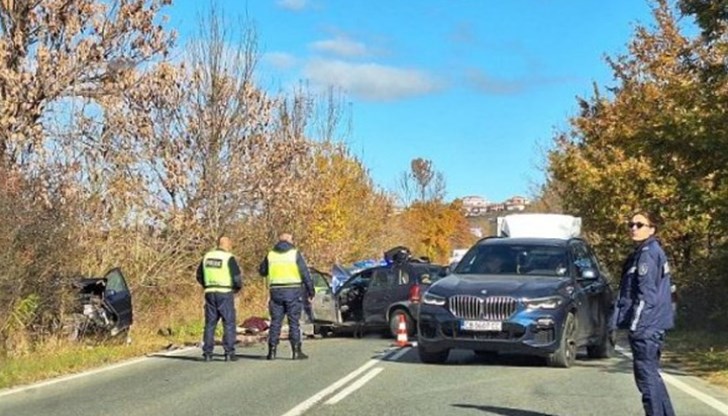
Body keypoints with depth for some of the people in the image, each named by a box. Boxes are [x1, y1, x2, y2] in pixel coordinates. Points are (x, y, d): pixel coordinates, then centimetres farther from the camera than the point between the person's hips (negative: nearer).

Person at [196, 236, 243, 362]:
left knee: (210, 323, 9)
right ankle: (229, 353, -2)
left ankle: (207, 353, 7)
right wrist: (237, 288, 9)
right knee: (229, 323, 1)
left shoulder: (207, 257, 8)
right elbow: (237, 278, -11)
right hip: (225, 294, -5)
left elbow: (199, 276, 14)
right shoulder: (229, 258, -9)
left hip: (210, 293, 5)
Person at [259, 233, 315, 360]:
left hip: (276, 292, 3)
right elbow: (305, 273, -3)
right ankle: (296, 351, -1)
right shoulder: (295, 254, -1)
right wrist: (310, 291, 2)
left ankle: (272, 351, 5)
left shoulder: (270, 255, 8)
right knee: (294, 322, 0)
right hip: (293, 291, -3)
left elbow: (262, 271, 18)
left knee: (275, 321, 7)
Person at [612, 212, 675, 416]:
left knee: (646, 375, -8)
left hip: (645, 326, -10)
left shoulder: (647, 254, -13)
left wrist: (634, 324, -18)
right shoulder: (655, 252, 17)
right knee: (651, 373, 16)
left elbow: (646, 293, -19)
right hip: (654, 326, 10)